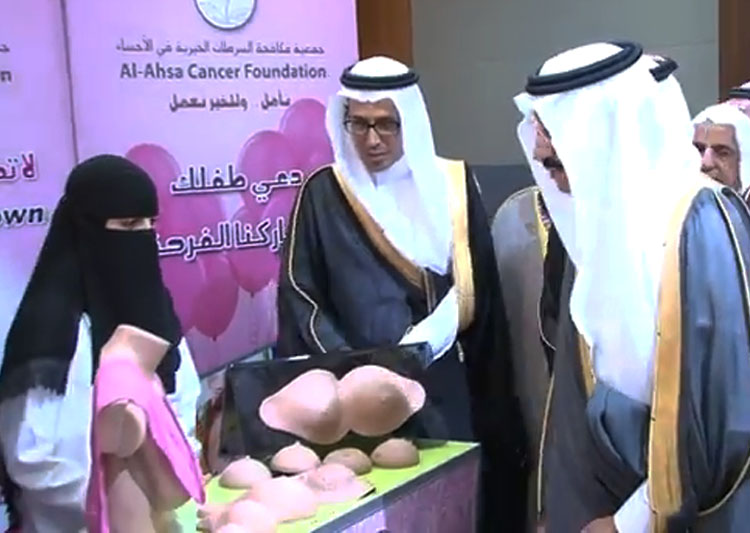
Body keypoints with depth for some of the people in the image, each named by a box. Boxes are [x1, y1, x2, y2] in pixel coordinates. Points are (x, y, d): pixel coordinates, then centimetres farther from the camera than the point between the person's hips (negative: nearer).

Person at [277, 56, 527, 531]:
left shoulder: (453, 184, 3)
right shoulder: (323, 193, -2)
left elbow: (476, 288, 5)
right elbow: (300, 293, -3)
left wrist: (421, 342, -6)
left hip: (444, 385, 2)